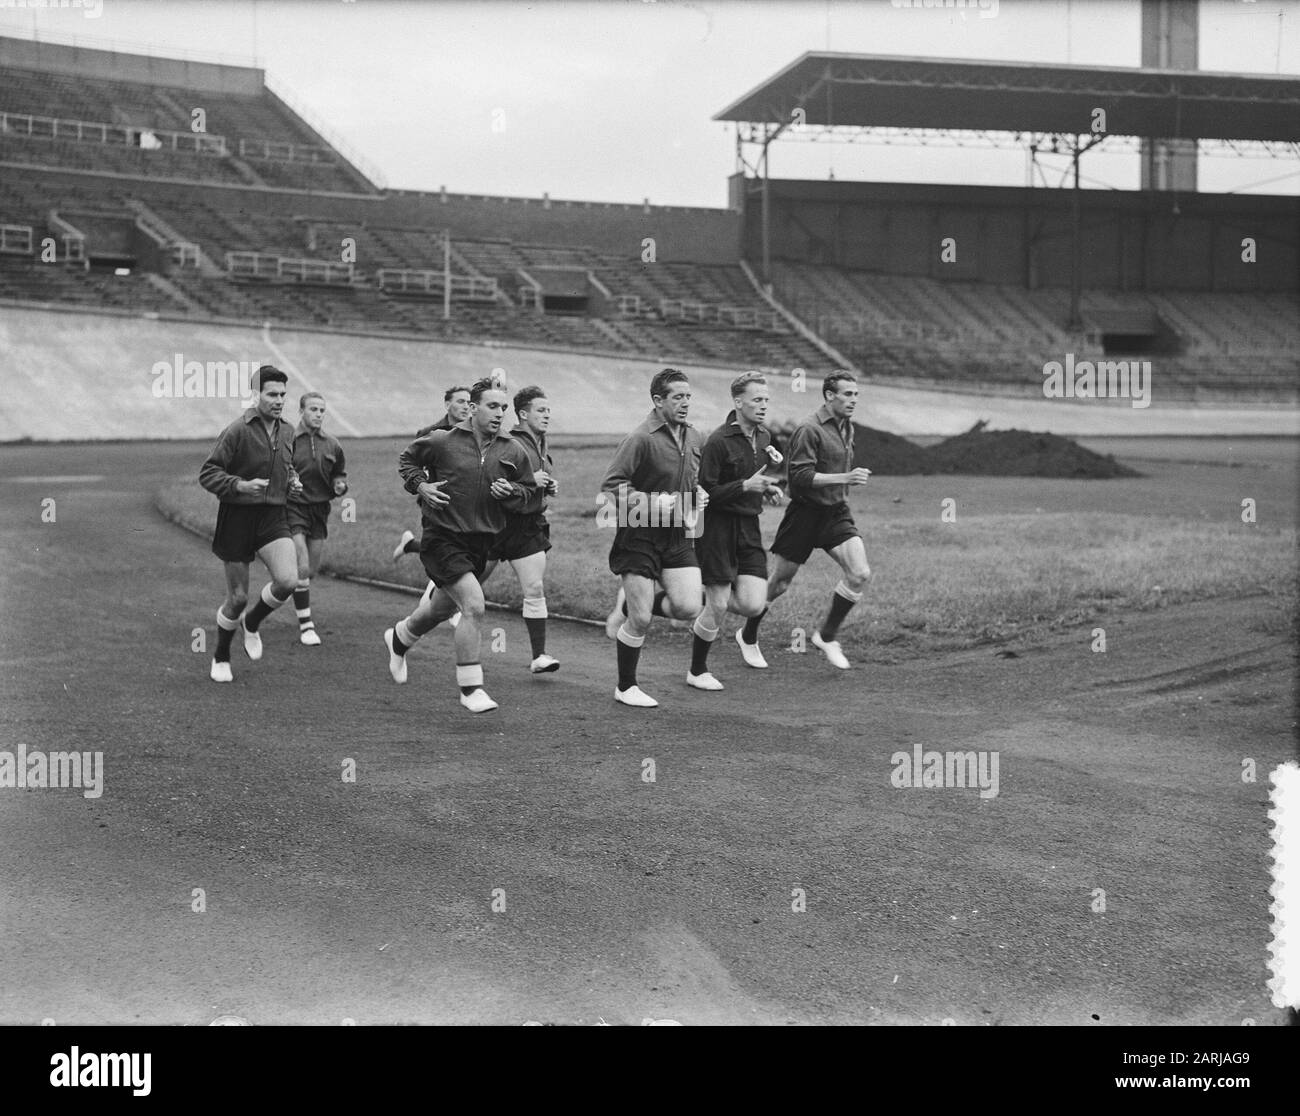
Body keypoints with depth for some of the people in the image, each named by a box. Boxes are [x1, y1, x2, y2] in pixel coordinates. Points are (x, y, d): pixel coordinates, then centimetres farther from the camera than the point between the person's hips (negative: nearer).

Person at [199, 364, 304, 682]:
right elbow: (207, 473, -12)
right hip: (237, 519, -4)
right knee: (237, 598, 2)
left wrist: (292, 480, 5)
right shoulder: (237, 431, -13)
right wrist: (240, 486, -26)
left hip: (273, 517, 5)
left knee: (287, 581, -18)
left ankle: (252, 623, 13)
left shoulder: (286, 432, 7)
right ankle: (220, 657, 28)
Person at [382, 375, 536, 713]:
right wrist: (420, 485, -7)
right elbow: (407, 459, 9)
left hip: (483, 542, 5)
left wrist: (512, 492, -7)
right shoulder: (442, 441, -8)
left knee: (442, 608, 22)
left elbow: (528, 488, 14)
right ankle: (470, 688, -10)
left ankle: (399, 638, 55)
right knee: (474, 605, -21)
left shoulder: (513, 451, 2)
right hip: (444, 540, -5)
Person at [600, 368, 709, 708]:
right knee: (640, 620, -4)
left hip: (677, 535, 6)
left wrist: (697, 496, 4)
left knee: (689, 607, -8)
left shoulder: (695, 438, 8)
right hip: (639, 536, -6)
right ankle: (625, 687, 16)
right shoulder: (640, 440, -14)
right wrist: (650, 502, -23)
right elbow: (609, 487, -15)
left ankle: (628, 605, 20)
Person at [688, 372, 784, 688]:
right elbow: (705, 492, -16)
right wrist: (745, 486, -23)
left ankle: (710, 600, 28)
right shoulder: (719, 442, -15)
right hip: (718, 528, -6)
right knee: (717, 607, -2)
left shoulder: (764, 436, 9)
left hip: (749, 526, 6)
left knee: (753, 604, -5)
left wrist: (768, 489, 4)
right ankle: (697, 672, 18)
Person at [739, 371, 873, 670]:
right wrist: (844, 478, -30)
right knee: (781, 582, 5)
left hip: (837, 512, 7)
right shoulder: (809, 429, -17)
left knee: (860, 574, -11)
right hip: (805, 513, -7)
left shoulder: (847, 427, 10)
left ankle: (826, 635, 5)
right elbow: (801, 476, -24)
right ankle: (748, 635, 28)